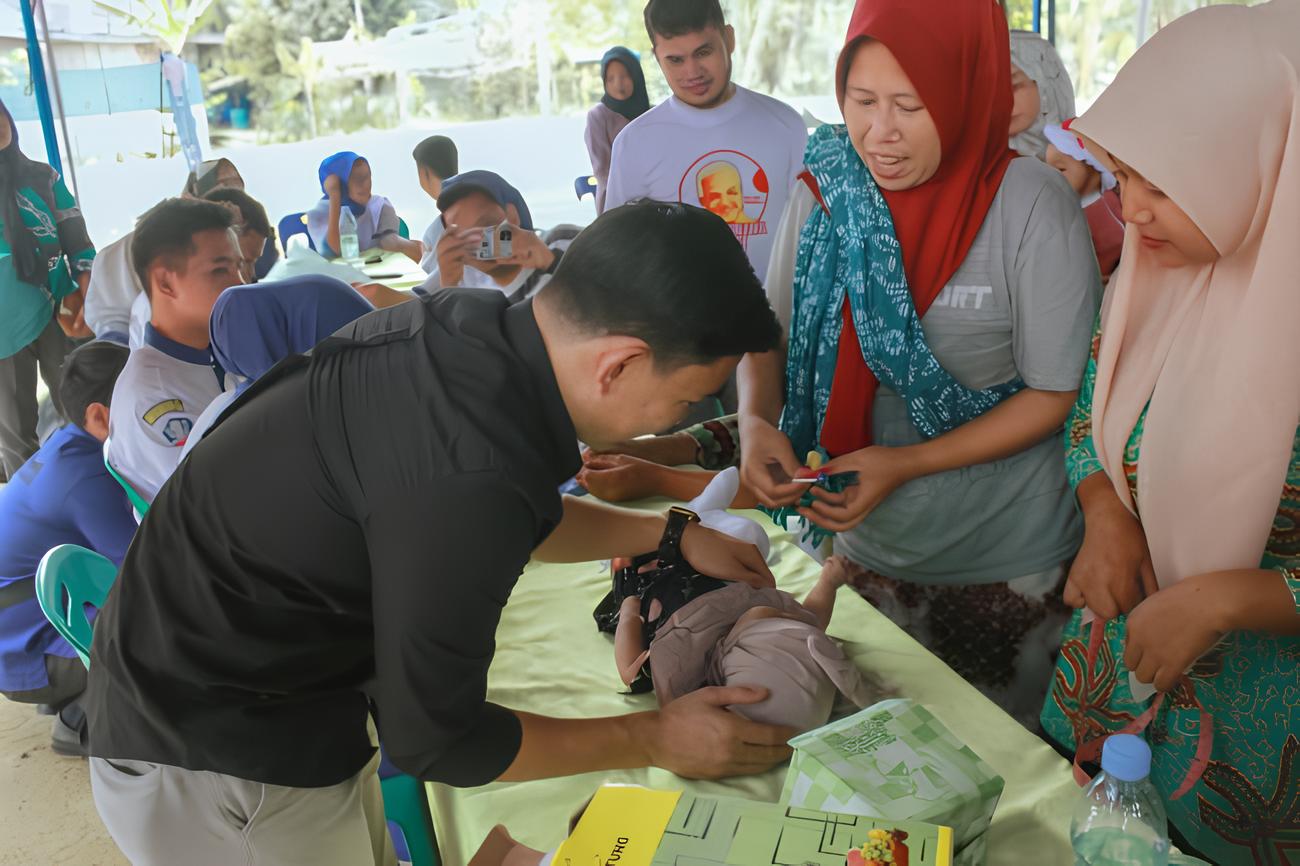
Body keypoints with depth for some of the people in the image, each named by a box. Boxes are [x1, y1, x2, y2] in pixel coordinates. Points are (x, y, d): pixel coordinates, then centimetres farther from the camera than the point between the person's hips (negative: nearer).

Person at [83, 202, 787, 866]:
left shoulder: (471, 325, -10)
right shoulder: (470, 474, -35)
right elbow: (434, 740, -20)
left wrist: (671, 533, 9)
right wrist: (654, 740, -11)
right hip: (213, 760, -8)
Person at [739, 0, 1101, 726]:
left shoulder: (1031, 204, -17)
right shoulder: (826, 193, -6)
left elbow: (1054, 394, -14)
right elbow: (771, 337, 3)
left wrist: (904, 464, -22)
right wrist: (756, 421, -18)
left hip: (1006, 560, -3)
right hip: (869, 545, 3)